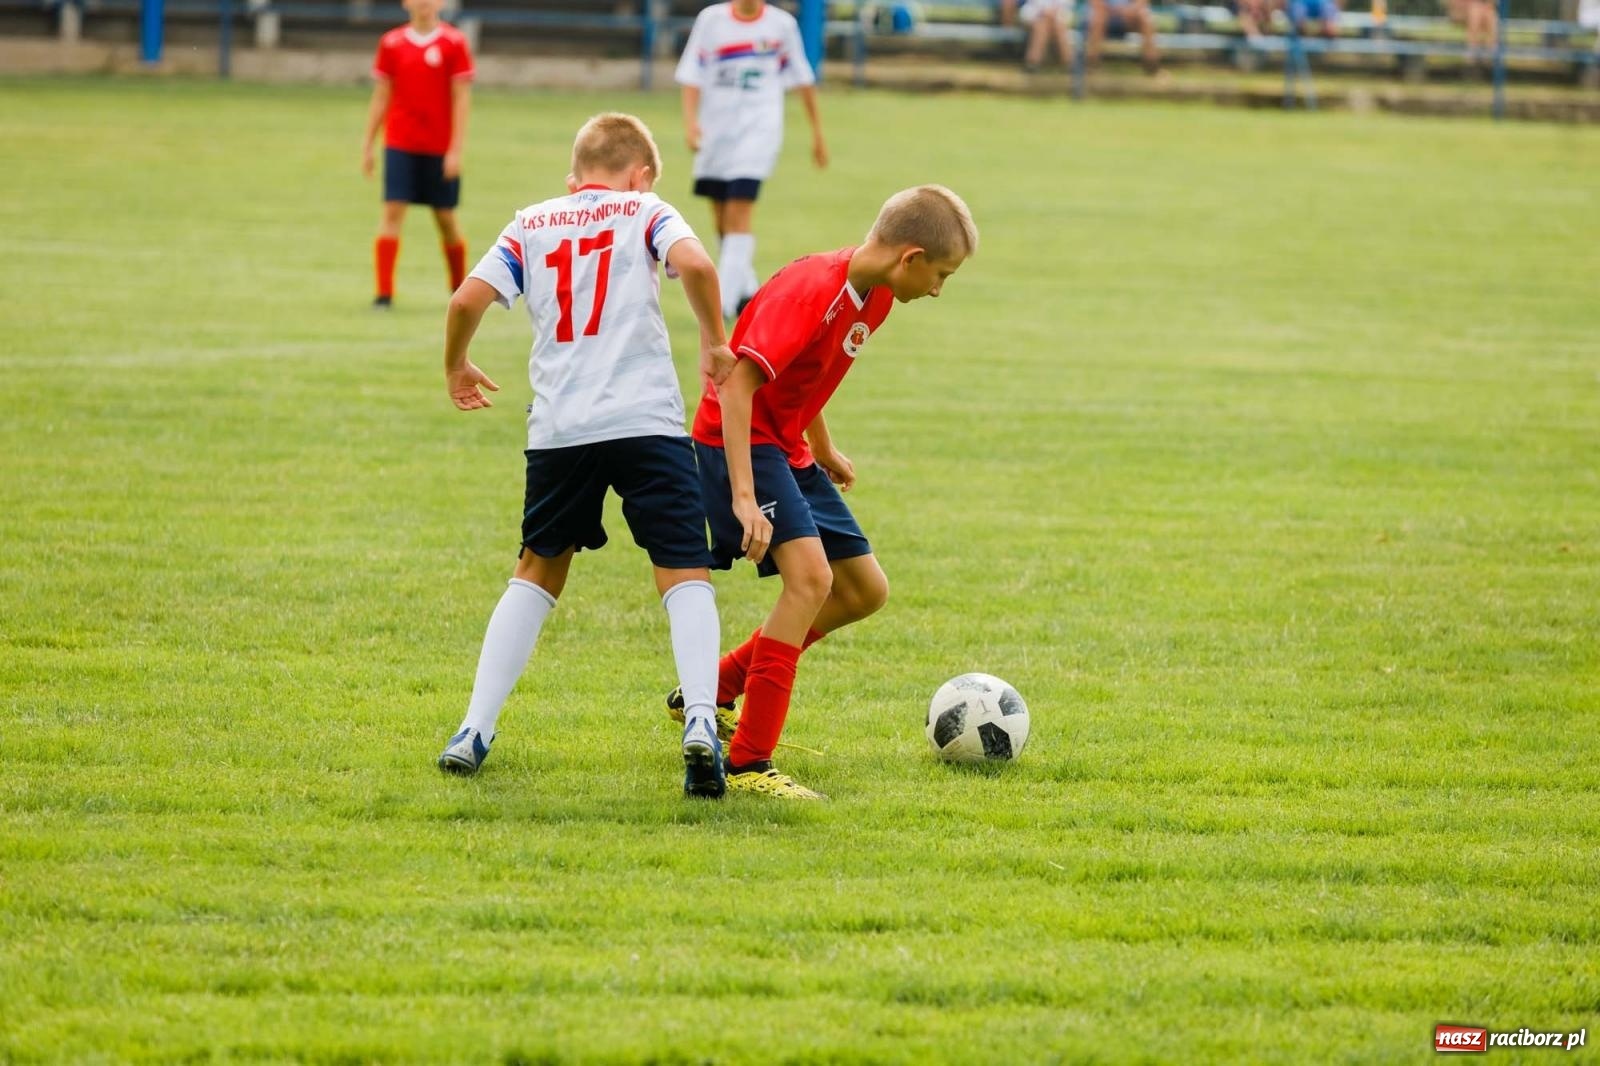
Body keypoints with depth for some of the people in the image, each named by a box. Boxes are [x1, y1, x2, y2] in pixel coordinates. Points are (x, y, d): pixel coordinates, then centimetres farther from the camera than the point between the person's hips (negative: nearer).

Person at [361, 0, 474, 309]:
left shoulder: (453, 43, -2)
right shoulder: (391, 43, 5)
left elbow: (461, 98, -4)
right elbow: (381, 96, 9)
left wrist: (456, 150, -9)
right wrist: (368, 144, 6)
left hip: (440, 149, -1)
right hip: (399, 144, 1)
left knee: (446, 217, 8)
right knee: (392, 211, -10)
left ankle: (460, 289, 26)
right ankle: (384, 292, -12)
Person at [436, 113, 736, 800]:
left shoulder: (531, 225, 16)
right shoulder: (644, 212, 9)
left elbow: (468, 299, 5)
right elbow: (694, 263, -11)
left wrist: (457, 369, 23)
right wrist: (715, 343, 3)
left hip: (558, 428, 3)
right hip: (646, 420, -3)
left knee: (538, 572, 18)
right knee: (685, 572, 0)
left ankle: (474, 731, 12)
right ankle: (700, 721, -22)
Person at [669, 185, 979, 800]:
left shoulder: (873, 297, 4)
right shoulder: (810, 289, -25)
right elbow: (737, 384, -31)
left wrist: (824, 449, 31)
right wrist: (744, 496, -36)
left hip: (789, 448, 10)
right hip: (740, 441, -10)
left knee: (865, 591, 12)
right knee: (811, 575, -25)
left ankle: (712, 693, 23)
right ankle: (748, 764, -24)